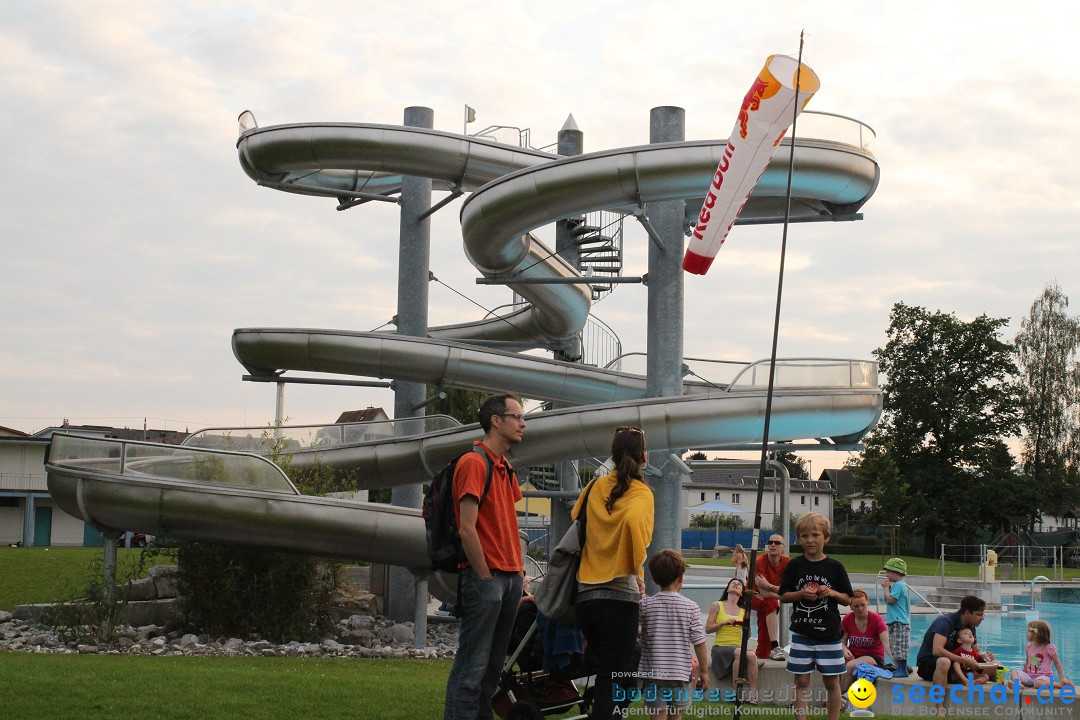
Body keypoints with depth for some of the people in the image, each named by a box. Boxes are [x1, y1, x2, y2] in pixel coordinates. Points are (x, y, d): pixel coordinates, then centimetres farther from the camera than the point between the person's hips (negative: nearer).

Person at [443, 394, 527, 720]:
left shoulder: (505, 467, 17)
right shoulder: (474, 463, -11)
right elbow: (467, 529, -17)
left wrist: (517, 570, 12)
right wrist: (486, 577, -15)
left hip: (510, 578, 9)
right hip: (485, 577, -9)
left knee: (493, 665, 12)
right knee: (472, 667, -8)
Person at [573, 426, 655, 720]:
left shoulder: (595, 487, 9)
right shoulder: (640, 492, -6)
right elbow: (633, 520, -26)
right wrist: (638, 567, -15)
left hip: (584, 594, 5)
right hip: (620, 596, -5)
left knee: (608, 672, 23)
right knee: (615, 684, -1)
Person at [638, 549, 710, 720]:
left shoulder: (645, 605, -4)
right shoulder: (691, 607, -4)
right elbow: (699, 643, -3)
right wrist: (704, 671, 6)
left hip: (653, 672, -1)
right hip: (680, 672, 1)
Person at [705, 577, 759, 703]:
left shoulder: (743, 610, 16)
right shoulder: (717, 606, 9)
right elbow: (708, 629, 4)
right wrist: (723, 623, -10)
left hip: (738, 646, 3)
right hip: (720, 646, -3)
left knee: (752, 656, -32)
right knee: (739, 653, -35)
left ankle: (753, 693, -32)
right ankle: (736, 692, -29)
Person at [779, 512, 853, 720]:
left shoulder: (835, 567, 0)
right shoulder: (795, 565, 1)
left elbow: (847, 599, 4)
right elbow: (783, 596, 3)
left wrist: (832, 593, -15)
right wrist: (801, 594, -14)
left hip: (829, 634, -1)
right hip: (801, 634, 1)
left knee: (831, 682, 6)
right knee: (801, 681, 4)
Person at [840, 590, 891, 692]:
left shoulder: (877, 619, -11)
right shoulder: (847, 619, 0)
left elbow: (886, 644, -22)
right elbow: (842, 642, 7)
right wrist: (845, 650, -17)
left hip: (874, 658, -3)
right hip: (853, 656, 3)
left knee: (851, 666, -33)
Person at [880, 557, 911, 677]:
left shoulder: (898, 585, -14)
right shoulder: (898, 585, 17)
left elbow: (890, 600, -20)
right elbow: (887, 600, 20)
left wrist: (886, 587, -8)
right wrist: (886, 588, 8)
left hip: (899, 623, -11)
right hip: (895, 622, 11)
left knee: (900, 648, -9)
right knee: (895, 648, 13)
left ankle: (902, 670, -9)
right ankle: (901, 668, 16)